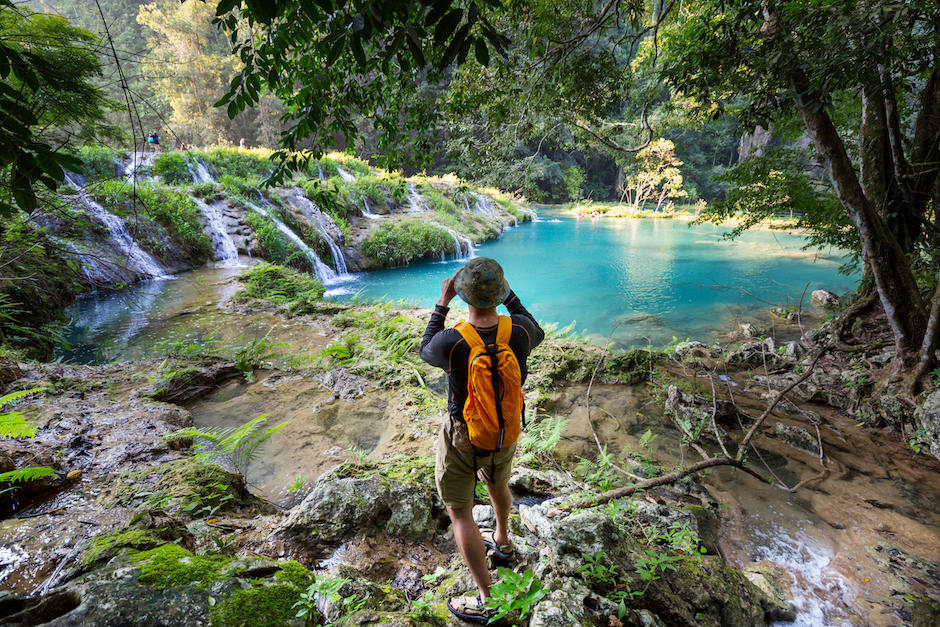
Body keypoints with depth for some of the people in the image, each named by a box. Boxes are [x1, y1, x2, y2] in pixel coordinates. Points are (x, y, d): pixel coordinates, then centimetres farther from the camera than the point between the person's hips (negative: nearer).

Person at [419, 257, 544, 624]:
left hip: (463, 436, -4)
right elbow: (537, 334, 5)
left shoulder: (451, 343, -32)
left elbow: (426, 351, -5)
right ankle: (501, 540, 59)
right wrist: (508, 294, 5)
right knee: (497, 481, 32)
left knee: (460, 512, 14)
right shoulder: (519, 330, -23)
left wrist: (442, 304, -5)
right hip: (506, 428, 5)